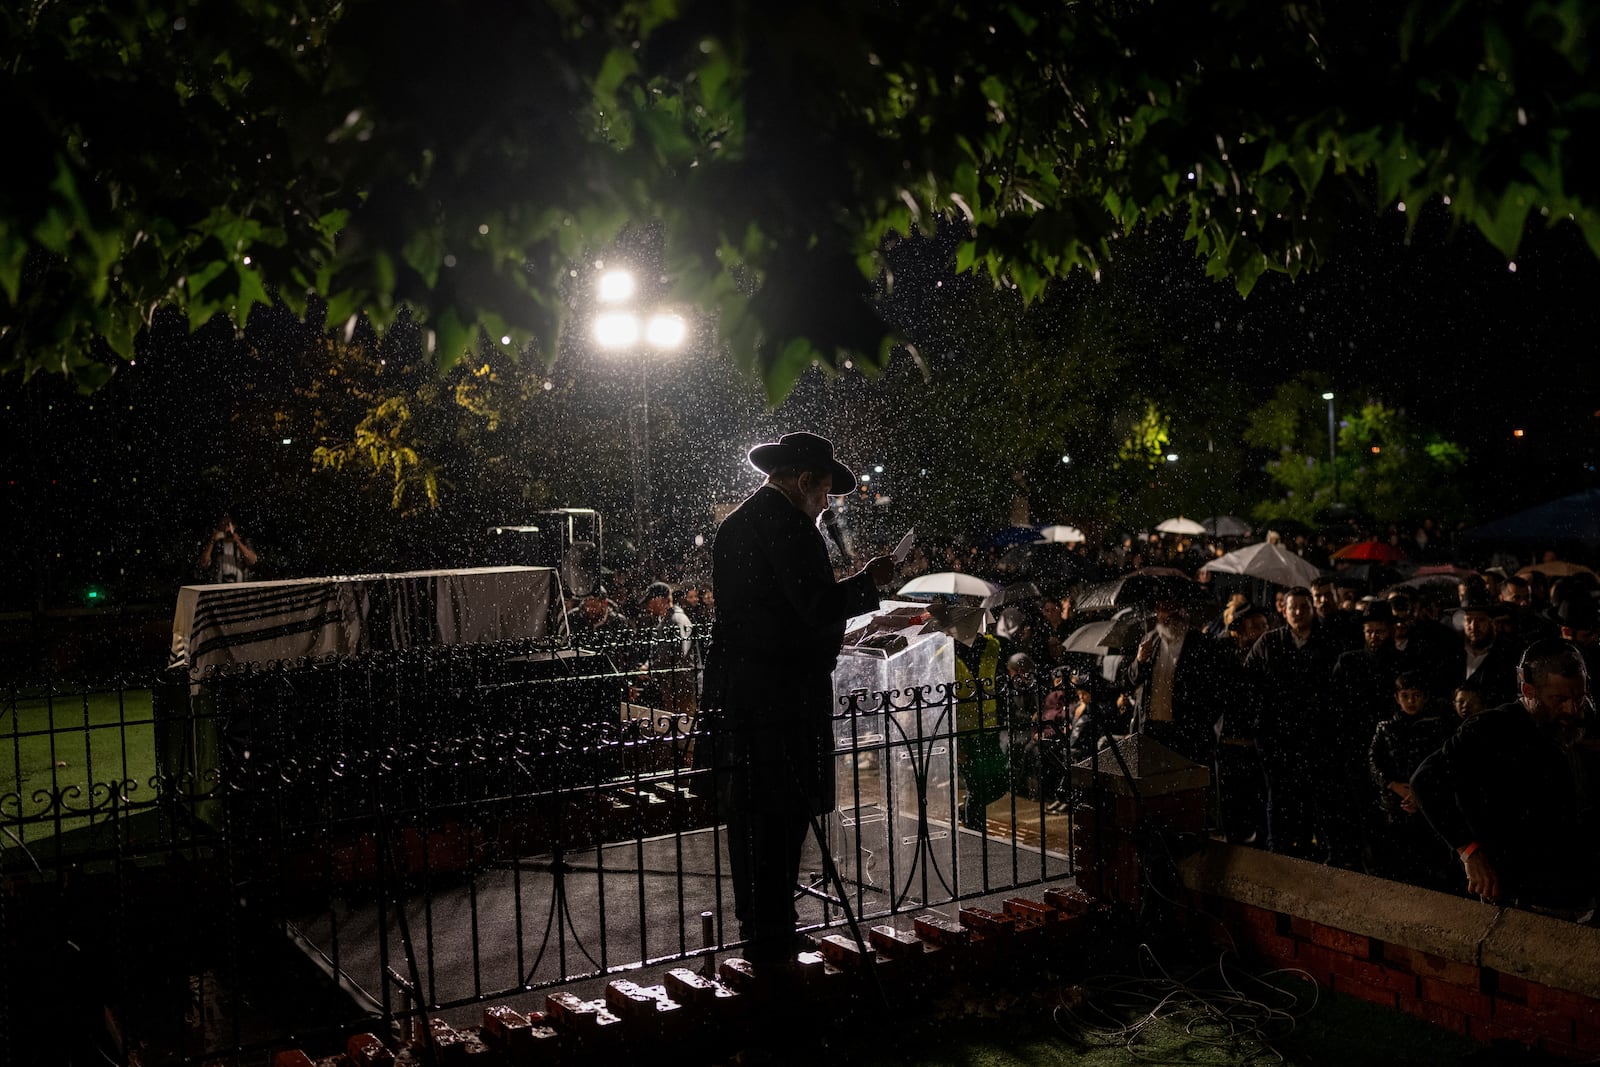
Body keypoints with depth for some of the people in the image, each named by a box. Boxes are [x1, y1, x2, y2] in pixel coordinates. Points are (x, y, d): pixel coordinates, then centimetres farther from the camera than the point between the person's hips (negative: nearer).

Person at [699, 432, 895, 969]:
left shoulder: (733, 526, 16)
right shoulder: (789, 527, -14)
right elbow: (819, 607, -21)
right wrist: (869, 580, -6)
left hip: (732, 689, 9)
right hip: (782, 694, -9)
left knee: (748, 814, 16)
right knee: (783, 817, -2)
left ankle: (754, 925, 27)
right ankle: (771, 940, 4)